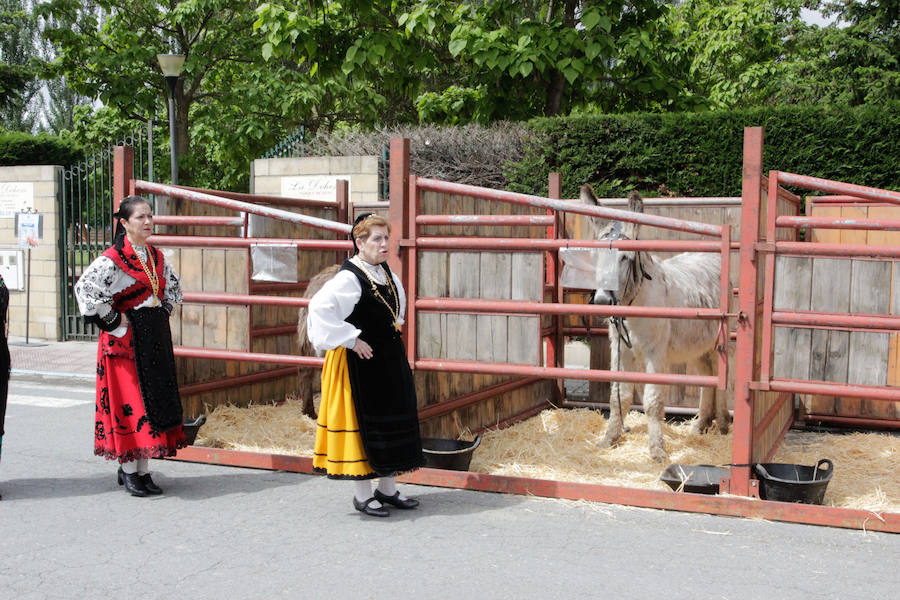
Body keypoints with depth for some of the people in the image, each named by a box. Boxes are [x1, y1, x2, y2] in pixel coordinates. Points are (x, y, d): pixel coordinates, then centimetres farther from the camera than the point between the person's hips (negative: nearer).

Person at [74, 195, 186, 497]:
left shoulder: (155, 256, 10)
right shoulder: (113, 259, -11)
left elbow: (173, 285, 28)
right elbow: (85, 288, -23)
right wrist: (112, 319, -17)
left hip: (155, 337, 7)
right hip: (126, 338, -7)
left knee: (156, 398, 7)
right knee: (128, 400, -4)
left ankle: (142, 469, 16)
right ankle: (128, 471, 6)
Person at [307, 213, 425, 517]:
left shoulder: (387, 273, 8)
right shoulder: (348, 278, -17)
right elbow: (319, 308, -30)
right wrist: (350, 340, -25)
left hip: (390, 360, 9)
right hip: (361, 362, -8)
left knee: (392, 420, 13)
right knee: (364, 423, 0)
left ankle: (387, 488, 25)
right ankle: (362, 494, 12)